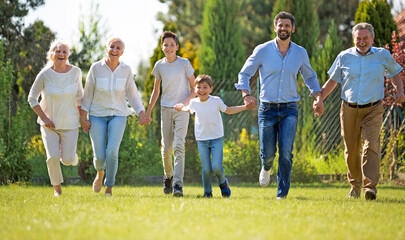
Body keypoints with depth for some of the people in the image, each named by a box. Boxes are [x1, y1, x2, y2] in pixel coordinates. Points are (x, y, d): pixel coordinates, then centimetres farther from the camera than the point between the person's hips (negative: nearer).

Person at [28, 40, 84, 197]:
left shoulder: (75, 72, -6)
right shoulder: (45, 75, -13)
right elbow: (32, 98, -4)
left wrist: (82, 117, 8)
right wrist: (44, 118, -10)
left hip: (70, 123, 1)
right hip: (49, 123, -1)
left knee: (68, 160, -6)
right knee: (52, 157, -14)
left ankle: (70, 155, 32)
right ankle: (57, 188, 9)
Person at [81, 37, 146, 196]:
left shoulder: (126, 70, -4)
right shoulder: (96, 68, -8)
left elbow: (132, 94, 5)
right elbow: (88, 93, -2)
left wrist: (142, 114, -2)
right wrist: (83, 117, -4)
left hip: (118, 115, 0)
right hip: (97, 116, 0)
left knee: (112, 152, -17)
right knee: (99, 156, -4)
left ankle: (109, 188, 1)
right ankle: (100, 173, 34)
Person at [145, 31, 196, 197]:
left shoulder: (184, 64, -4)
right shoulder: (159, 66, 5)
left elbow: (194, 89, 0)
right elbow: (156, 90, 16)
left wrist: (185, 102, -17)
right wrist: (148, 111, 13)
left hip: (182, 110, -3)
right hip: (166, 109, 3)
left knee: (179, 146, -15)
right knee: (166, 147, 4)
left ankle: (178, 184, -20)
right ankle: (168, 176, 29)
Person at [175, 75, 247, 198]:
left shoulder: (216, 101, -6)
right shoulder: (194, 102, 2)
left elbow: (228, 110, 9)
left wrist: (245, 107, 3)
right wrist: (181, 108, 19)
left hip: (216, 139, -2)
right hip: (201, 140, 2)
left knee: (216, 167, -15)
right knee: (206, 169, -5)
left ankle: (223, 183, 17)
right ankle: (207, 192, 17)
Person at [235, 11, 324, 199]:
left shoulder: (300, 53, 5)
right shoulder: (263, 50, -2)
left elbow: (310, 77, 22)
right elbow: (244, 73, 5)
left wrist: (318, 97, 8)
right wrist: (246, 95, -12)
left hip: (289, 109, 1)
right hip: (267, 108, -1)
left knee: (286, 152, -13)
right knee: (268, 152, 0)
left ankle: (282, 194, -3)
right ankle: (266, 168, 38)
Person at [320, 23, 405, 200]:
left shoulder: (383, 56, 3)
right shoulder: (344, 57, 3)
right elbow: (332, 81, 12)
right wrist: (319, 99, 1)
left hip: (373, 110, -2)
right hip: (349, 110, 2)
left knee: (371, 146, -18)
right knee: (351, 150, 7)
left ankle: (370, 185, -24)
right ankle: (355, 184, 28)